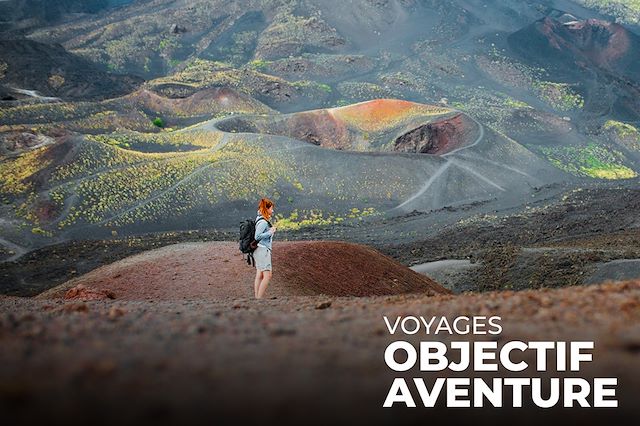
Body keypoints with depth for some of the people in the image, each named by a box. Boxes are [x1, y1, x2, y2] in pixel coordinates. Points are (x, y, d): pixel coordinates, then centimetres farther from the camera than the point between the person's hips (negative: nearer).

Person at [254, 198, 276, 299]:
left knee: (259, 276, 10)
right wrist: (270, 232, -15)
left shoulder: (260, 220, 12)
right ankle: (259, 299, -13)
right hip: (262, 250, -10)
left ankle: (257, 298, 11)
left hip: (260, 251, 10)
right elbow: (257, 236, -23)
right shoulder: (263, 222, -17)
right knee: (267, 276, -11)